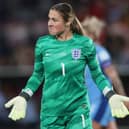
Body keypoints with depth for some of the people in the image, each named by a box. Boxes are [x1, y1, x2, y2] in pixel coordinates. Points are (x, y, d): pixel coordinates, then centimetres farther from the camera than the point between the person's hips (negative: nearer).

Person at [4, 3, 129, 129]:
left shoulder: (84, 44, -4)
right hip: (51, 112, 1)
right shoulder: (42, 44, 1)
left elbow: (97, 74, 7)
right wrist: (23, 97, 2)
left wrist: (111, 96, -5)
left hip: (78, 110, -1)